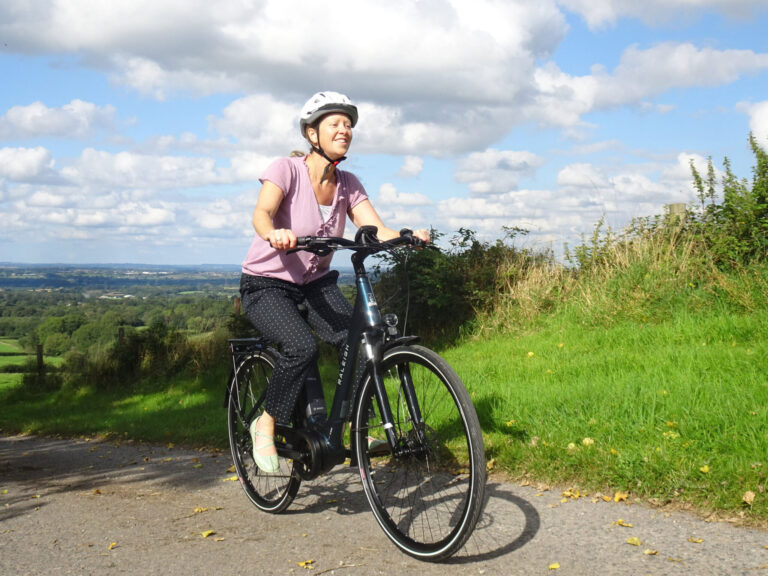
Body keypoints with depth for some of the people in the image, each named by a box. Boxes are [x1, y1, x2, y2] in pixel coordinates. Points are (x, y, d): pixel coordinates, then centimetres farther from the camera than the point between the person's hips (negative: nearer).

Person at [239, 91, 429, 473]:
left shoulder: (348, 184, -2)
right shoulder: (287, 169, -16)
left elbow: (379, 232, -11)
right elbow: (261, 214, -34)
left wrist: (409, 238, -33)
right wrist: (274, 234, -57)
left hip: (316, 284, 5)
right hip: (266, 286, -5)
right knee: (301, 347, -31)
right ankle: (266, 426, -8)